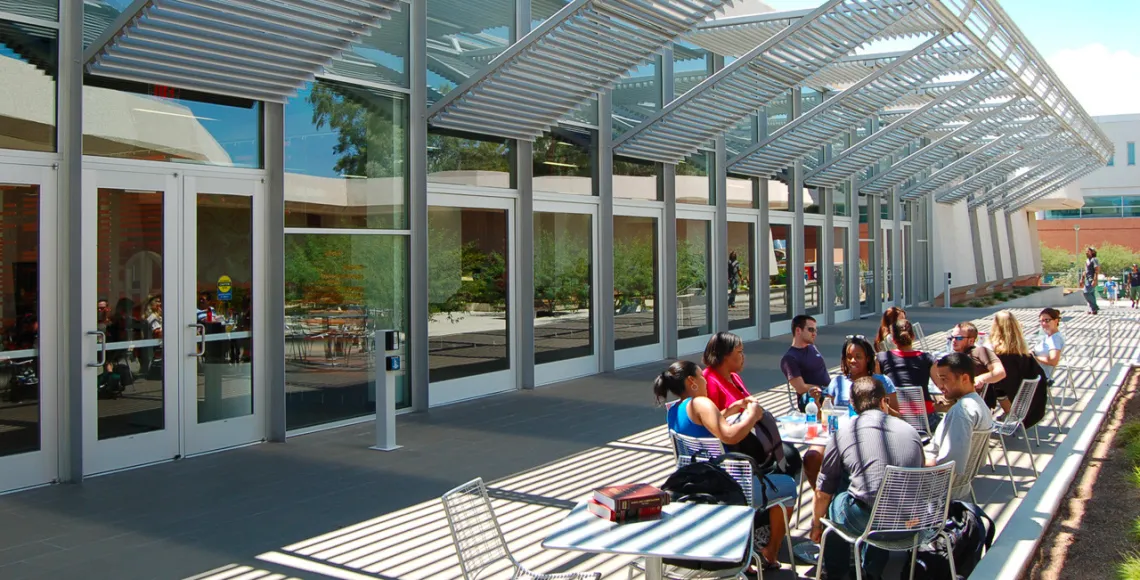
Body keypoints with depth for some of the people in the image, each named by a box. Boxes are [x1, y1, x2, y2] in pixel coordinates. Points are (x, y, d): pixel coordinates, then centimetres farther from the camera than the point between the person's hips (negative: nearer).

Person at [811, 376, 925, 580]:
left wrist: (816, 524, 23)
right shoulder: (910, 431, 8)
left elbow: (823, 492, 5)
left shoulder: (844, 433, -1)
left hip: (864, 522, -4)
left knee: (834, 500, 24)